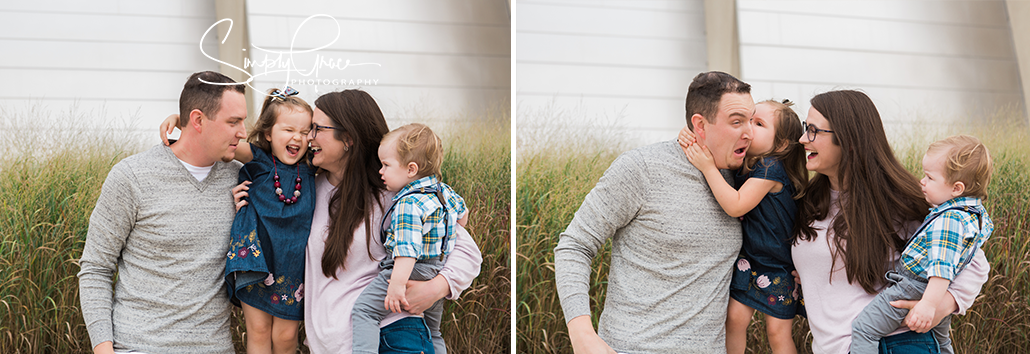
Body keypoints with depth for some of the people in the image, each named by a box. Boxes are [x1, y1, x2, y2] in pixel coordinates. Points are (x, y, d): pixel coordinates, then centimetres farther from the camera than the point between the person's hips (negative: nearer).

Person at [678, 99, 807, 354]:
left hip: (780, 265, -6)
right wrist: (689, 136, -18)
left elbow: (736, 206, -33)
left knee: (778, 332, 2)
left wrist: (708, 167, -34)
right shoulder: (740, 163, -4)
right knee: (735, 316, 3)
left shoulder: (771, 168, -26)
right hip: (748, 258, 6)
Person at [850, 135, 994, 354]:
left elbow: (942, 266, -31)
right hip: (940, 295, 11)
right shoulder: (976, 213, 6)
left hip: (913, 288, -11)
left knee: (863, 329, -12)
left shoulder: (948, 220, -25)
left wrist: (929, 304, -34)